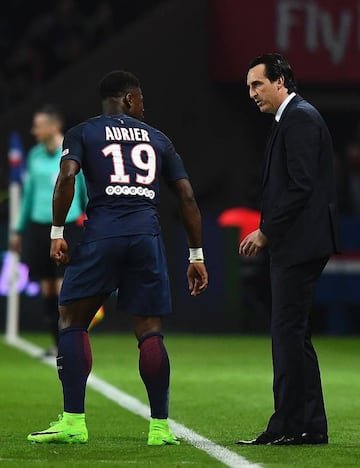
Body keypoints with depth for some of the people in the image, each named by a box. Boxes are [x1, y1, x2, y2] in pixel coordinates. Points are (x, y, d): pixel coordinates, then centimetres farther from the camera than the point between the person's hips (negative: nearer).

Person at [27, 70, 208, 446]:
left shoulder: (82, 133, 12)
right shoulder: (157, 139, 20)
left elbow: (67, 176, -8)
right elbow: (187, 197, 15)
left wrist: (57, 233, -4)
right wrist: (196, 256, 18)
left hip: (102, 233, -2)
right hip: (147, 234, 2)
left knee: (72, 320, 8)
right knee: (149, 331, 6)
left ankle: (74, 422, -1)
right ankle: (160, 428, 3)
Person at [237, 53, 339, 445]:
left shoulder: (299, 119, -12)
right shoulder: (292, 119, 19)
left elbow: (301, 186, -20)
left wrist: (266, 231, -15)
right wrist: (266, 232, 12)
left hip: (298, 245, -11)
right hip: (292, 244, 11)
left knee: (288, 330, -9)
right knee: (291, 333, 12)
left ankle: (293, 425, -8)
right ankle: (308, 426, 15)